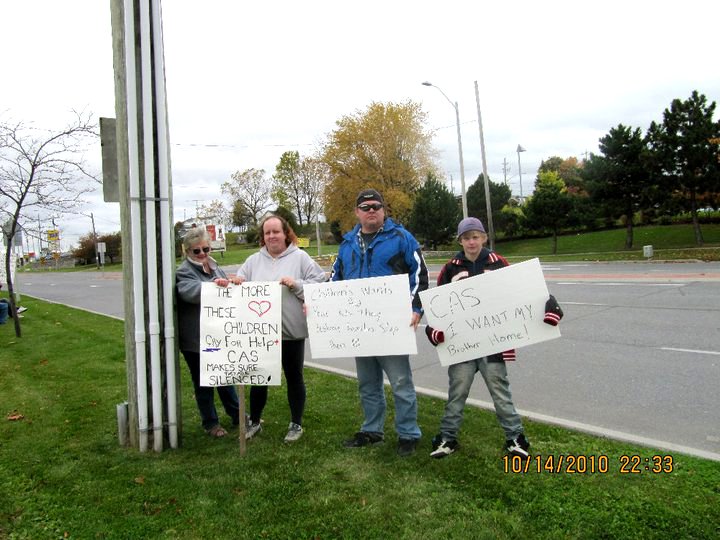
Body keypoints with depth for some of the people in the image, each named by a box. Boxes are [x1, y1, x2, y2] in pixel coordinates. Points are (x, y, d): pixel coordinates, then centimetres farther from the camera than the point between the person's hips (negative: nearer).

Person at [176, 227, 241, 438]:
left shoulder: (215, 268, 10)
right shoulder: (184, 271, -13)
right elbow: (189, 291, -35)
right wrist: (213, 284, -48)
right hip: (196, 339, -6)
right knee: (203, 382, 9)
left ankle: (237, 415, 33)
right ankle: (210, 423, 24)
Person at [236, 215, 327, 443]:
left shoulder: (300, 257, 0)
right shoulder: (253, 261, 9)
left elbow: (320, 284, -6)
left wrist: (296, 284, -18)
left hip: (292, 330, -2)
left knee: (294, 377, 11)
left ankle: (296, 424, 27)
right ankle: (254, 421, 32)